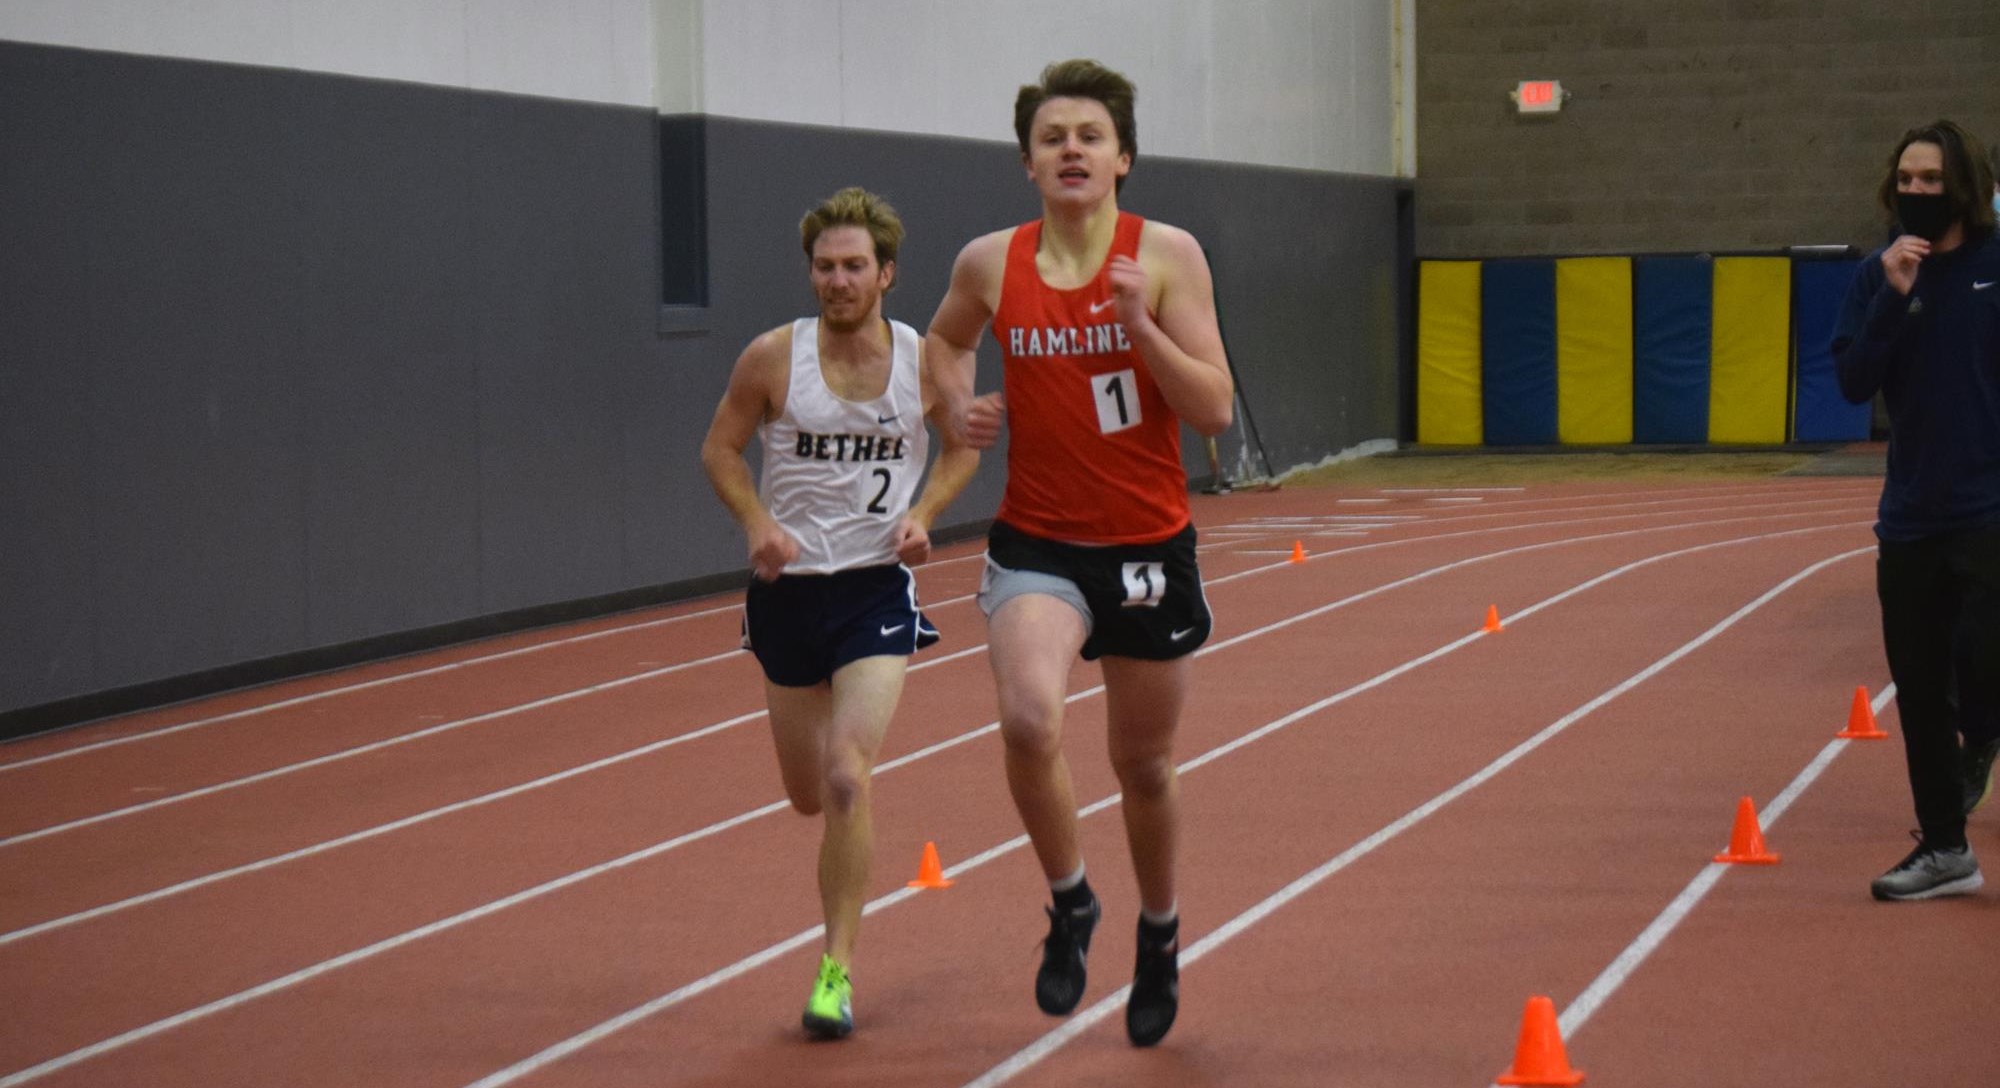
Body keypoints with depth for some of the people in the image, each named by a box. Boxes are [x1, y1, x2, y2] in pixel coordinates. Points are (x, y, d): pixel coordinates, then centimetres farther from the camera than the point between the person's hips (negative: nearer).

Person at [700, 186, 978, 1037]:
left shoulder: (924, 361, -5)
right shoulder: (773, 358, -7)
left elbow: (962, 447, 11)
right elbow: (720, 448, 4)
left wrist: (923, 513, -7)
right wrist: (758, 525, -13)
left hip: (877, 586, -2)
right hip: (788, 586, 2)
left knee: (846, 780, -18)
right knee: (807, 795, 13)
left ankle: (837, 967, -8)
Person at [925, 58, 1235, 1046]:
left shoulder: (1167, 255, -8)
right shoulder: (990, 263, -2)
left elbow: (1215, 411, -11)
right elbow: (944, 341, 22)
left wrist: (1140, 323, -24)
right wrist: (961, 405, 2)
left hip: (1148, 547, 0)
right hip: (1037, 546, 0)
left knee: (1144, 767, 14)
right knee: (1029, 720, -27)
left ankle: (1159, 935, 42)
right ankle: (1070, 906, -2)